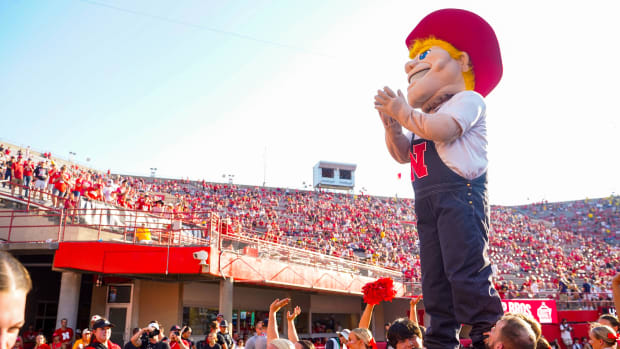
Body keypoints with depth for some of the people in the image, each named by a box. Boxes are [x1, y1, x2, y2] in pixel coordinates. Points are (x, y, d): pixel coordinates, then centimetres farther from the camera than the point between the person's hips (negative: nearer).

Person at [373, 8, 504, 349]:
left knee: (467, 272, -16)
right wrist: (390, 124, 4)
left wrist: (404, 112, -5)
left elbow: (441, 130, -17)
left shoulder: (467, 98, 4)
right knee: (434, 277, 6)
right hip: (428, 200, 9)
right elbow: (402, 154, 20)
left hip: (460, 193, -8)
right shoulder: (425, 119, 29)